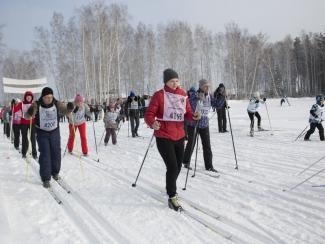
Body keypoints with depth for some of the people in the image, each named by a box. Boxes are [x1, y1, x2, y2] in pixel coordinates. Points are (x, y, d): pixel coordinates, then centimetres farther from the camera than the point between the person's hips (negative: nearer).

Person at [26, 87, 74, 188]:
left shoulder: (56, 104, -12)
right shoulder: (37, 105, -16)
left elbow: (65, 110, -16)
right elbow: (28, 116, -18)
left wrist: (69, 108, -40)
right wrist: (30, 113, -43)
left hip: (55, 132, 2)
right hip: (42, 133, -2)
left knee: (56, 153, 9)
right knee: (45, 154, -7)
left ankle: (55, 172, 32)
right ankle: (45, 179, 2)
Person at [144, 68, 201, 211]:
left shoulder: (183, 94, 4)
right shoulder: (159, 95, -11)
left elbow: (187, 113, 8)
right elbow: (149, 114, -13)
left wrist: (194, 116, -15)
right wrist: (152, 123, -34)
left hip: (179, 136, 6)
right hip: (164, 137, -6)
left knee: (178, 166, 19)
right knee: (172, 167, -11)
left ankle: (170, 188, 46)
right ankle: (172, 198, 7)